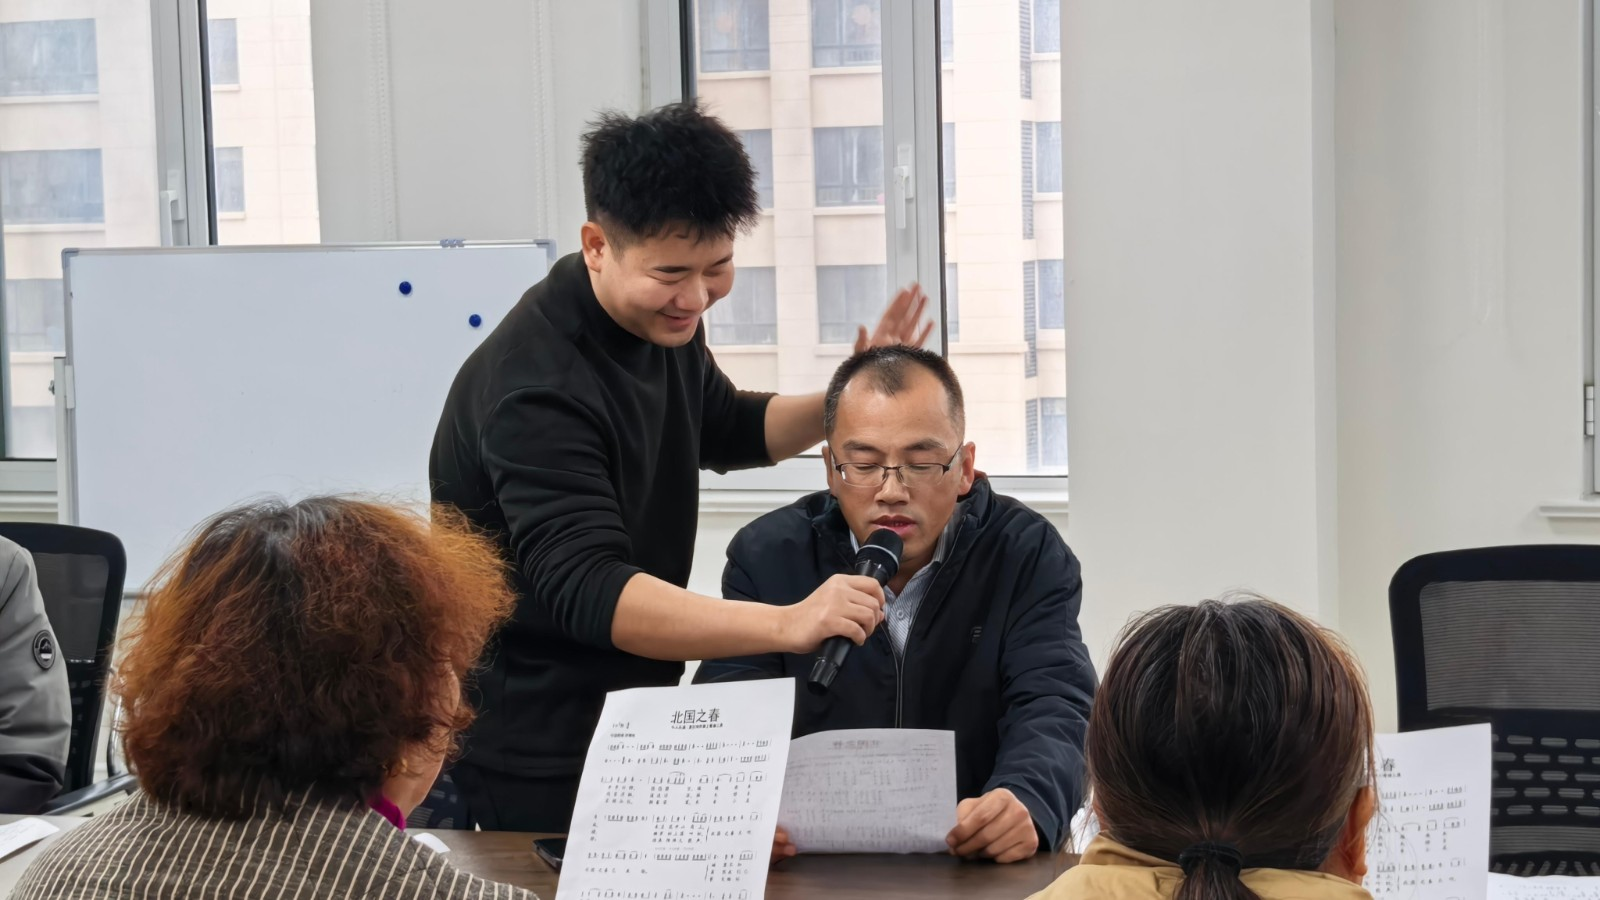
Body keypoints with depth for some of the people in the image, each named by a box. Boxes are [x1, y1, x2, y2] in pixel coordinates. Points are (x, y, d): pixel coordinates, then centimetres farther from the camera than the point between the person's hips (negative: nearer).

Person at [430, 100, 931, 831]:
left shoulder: (666, 321, 2)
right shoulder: (537, 386, -27)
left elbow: (724, 430, 21)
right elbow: (586, 592, -36)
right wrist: (786, 625, -46)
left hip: (631, 729, 9)